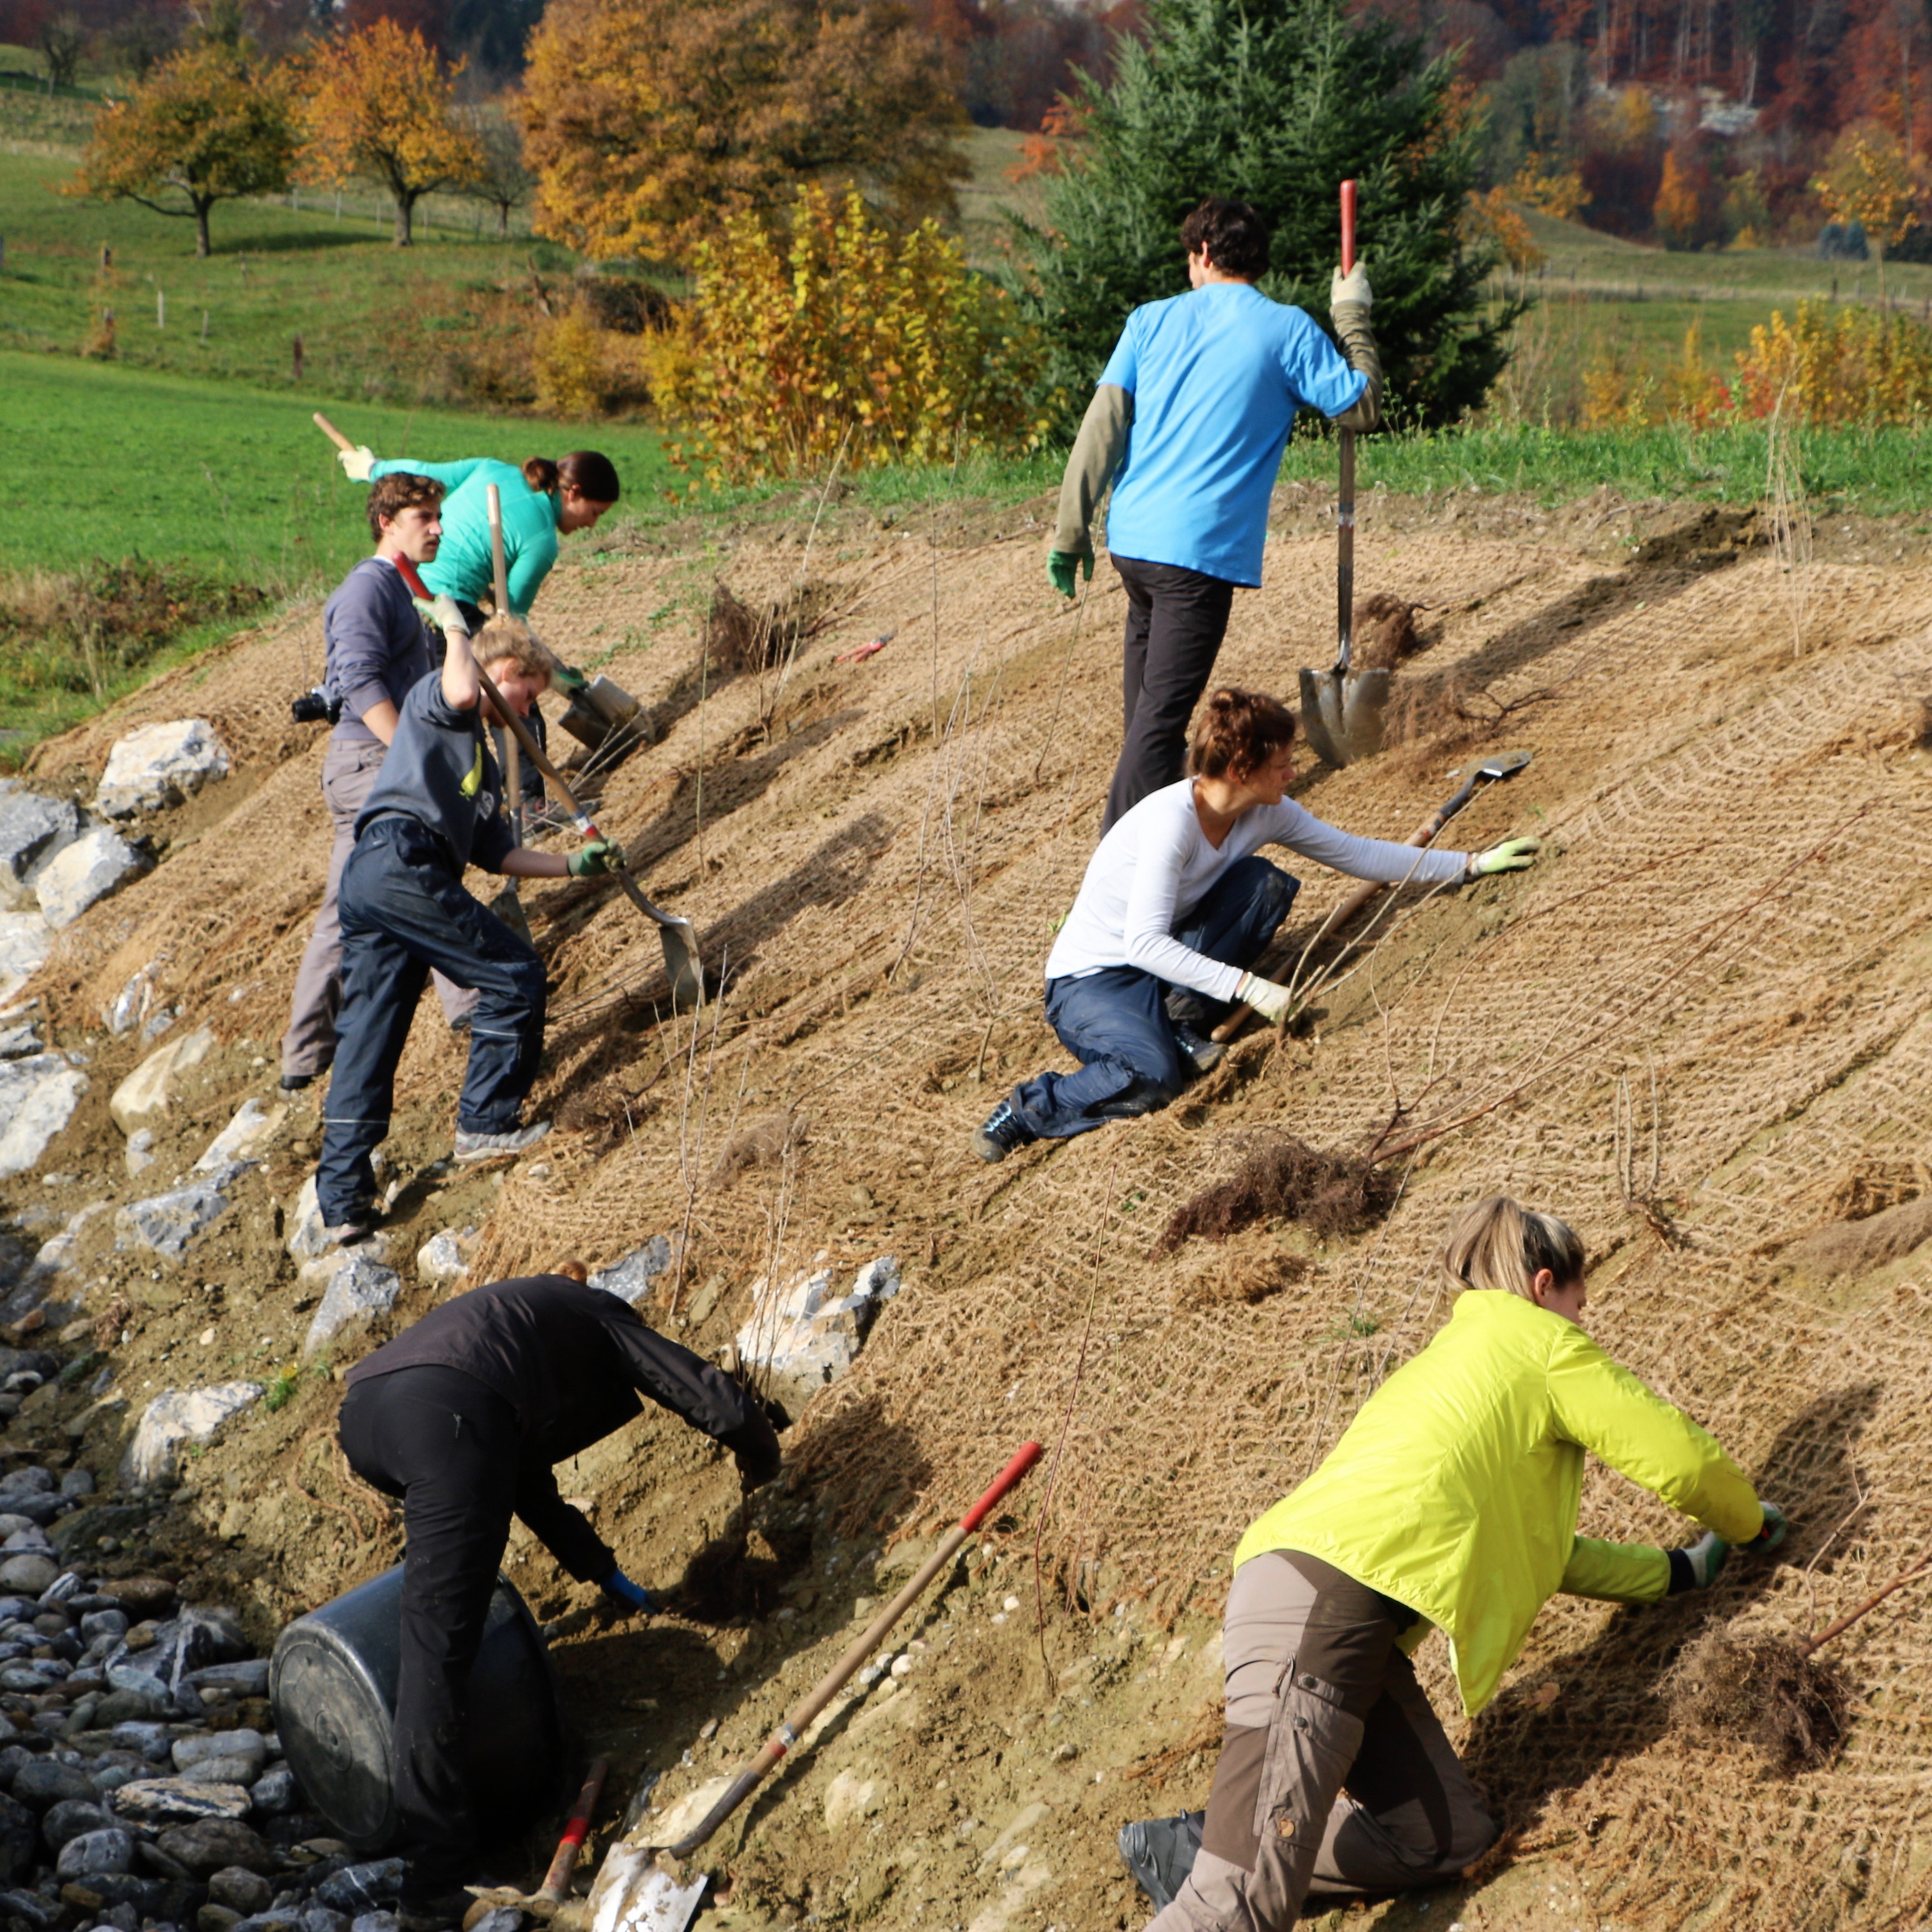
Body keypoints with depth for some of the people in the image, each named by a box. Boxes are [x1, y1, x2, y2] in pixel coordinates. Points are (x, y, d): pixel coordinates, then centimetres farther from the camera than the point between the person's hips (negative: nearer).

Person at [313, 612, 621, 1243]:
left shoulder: (484, 764, 33)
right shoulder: (431, 700, 8)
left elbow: (495, 852, 32)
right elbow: (461, 692, -18)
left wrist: (573, 863, 27)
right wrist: (455, 630, -1)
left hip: (364, 882, 10)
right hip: (400, 860, -10)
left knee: (366, 1042, 6)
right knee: (514, 976, -3)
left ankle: (342, 1202, 5)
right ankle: (487, 1125, 2)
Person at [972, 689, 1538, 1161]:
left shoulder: (1268, 814, -7)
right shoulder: (1172, 820, -29)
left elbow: (1356, 854, 3)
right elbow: (1144, 944, -33)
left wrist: (1470, 864, 1)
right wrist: (1246, 986, -36)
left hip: (1162, 963, 7)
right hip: (1091, 980, -7)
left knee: (1267, 884, -14)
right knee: (1153, 1079, -35)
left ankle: (1180, 1021, -7)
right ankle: (1028, 1111, -10)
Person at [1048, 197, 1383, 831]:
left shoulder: (1153, 320, 9)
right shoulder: (1287, 330, 1)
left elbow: (1103, 423, 2)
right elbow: (1361, 407, 6)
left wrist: (1071, 529, 3)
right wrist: (1353, 320, 17)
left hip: (1131, 536, 4)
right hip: (1204, 547, -4)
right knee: (1160, 717, -6)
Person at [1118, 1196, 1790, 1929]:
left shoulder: (1455, 1359, 36)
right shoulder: (1543, 1342, 10)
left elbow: (1539, 1550, 39)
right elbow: (1678, 1458, 11)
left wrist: (1678, 1570, 43)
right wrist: (1753, 1525, 31)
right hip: (1325, 1590, -10)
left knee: (1445, 1839, 1)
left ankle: (1196, 1849, 0)